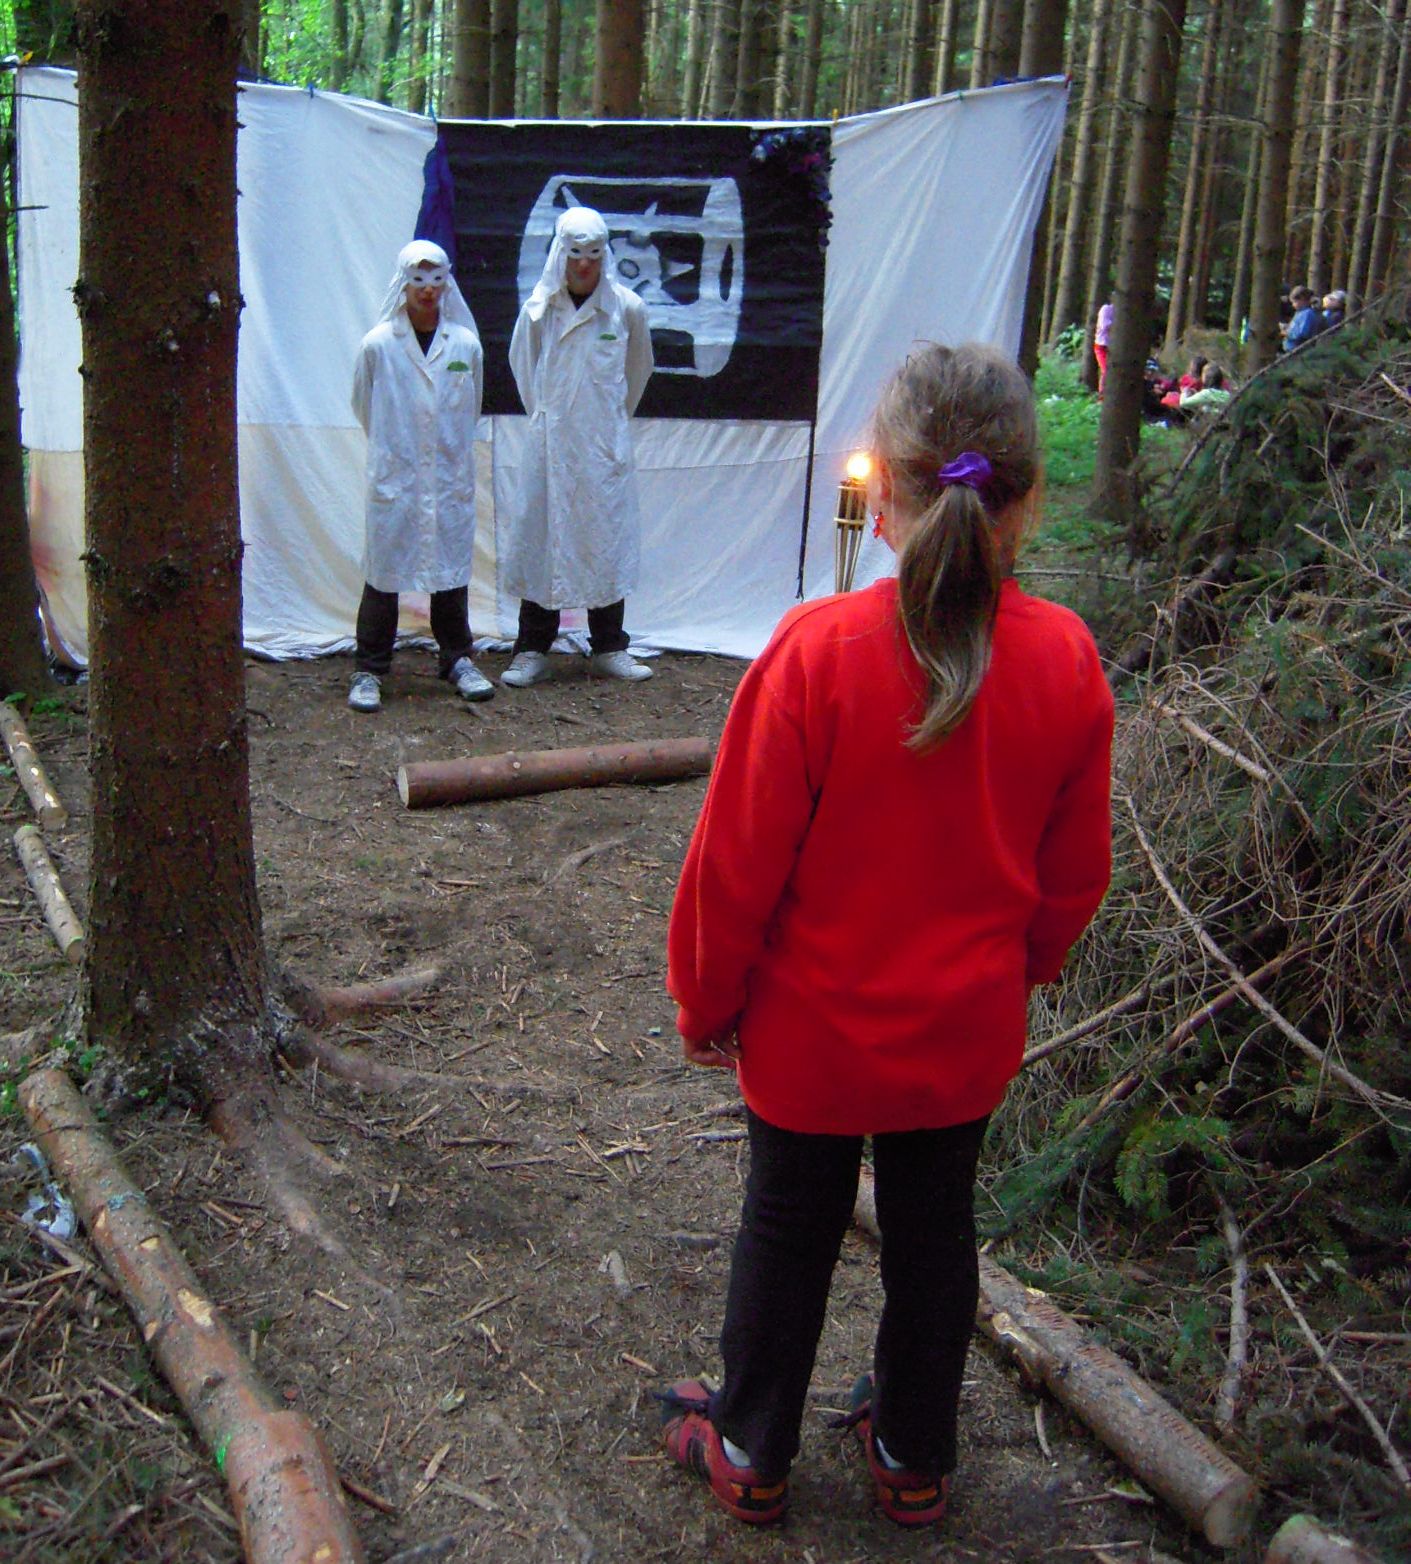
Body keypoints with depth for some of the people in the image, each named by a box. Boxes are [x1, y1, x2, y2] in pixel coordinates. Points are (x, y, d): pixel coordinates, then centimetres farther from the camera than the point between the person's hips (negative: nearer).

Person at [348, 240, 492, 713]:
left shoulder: (466, 344, 1)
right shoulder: (378, 345, -5)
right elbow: (362, 406, 10)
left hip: (450, 478, 2)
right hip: (392, 478, -2)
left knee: (452, 567, 11)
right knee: (383, 571, 2)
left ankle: (457, 659, 25)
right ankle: (369, 670, 11)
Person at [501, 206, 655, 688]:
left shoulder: (627, 308, -1)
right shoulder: (538, 309, -1)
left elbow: (638, 370, 15)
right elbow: (522, 368, 16)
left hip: (605, 447, 0)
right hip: (550, 445, 0)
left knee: (606, 540, 5)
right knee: (541, 539, 2)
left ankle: (608, 648, 16)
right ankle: (532, 651, 9)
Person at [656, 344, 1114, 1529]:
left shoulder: (818, 652, -24)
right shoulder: (1066, 660, -13)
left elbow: (737, 859, -17)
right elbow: (1077, 874, -1)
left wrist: (705, 998, -1)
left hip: (813, 1030, -3)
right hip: (968, 1031, 3)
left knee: (788, 1234, 17)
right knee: (934, 1232, 21)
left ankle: (753, 1455, 37)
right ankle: (915, 1462, 41)